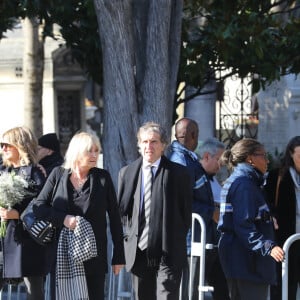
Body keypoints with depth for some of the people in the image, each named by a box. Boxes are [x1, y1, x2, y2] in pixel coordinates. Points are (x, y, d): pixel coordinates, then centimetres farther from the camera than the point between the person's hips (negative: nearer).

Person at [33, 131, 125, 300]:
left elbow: (115, 217, 3)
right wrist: (63, 219, -14)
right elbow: (39, 206, 3)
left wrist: (119, 256, 0)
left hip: (94, 254, -1)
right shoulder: (58, 174, 4)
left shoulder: (103, 177, 2)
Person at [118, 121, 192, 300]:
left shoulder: (178, 173, -1)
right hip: (138, 252, 4)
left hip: (169, 252, -4)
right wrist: (129, 235, 5)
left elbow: (186, 211, 2)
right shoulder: (127, 173, 9)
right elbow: (121, 208, 15)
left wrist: (176, 241, 1)